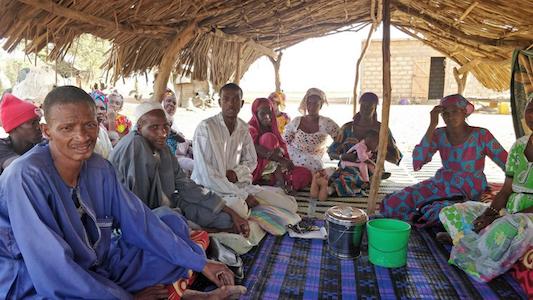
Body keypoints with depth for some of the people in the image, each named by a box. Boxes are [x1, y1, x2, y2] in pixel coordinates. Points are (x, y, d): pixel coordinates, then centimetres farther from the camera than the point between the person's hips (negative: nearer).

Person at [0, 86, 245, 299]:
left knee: (171, 222, 3)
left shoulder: (99, 167, -6)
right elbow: (51, 270, -26)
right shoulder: (27, 177, -25)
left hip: (98, 263, 7)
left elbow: (139, 219, -2)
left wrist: (200, 263, -4)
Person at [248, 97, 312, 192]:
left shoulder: (272, 129, 18)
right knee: (269, 137, -24)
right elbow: (255, 149, -22)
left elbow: (283, 148, 8)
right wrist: (280, 159, -31)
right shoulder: (251, 129, -2)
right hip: (257, 170, -6)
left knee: (305, 174, -11)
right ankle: (280, 182, -31)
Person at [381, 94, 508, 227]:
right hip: (440, 185, 4)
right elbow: (417, 164, -19)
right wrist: (432, 125, -18)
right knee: (391, 203, -14)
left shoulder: (481, 136, -10)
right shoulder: (439, 135, -3)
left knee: (439, 213, -37)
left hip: (467, 194, -3)